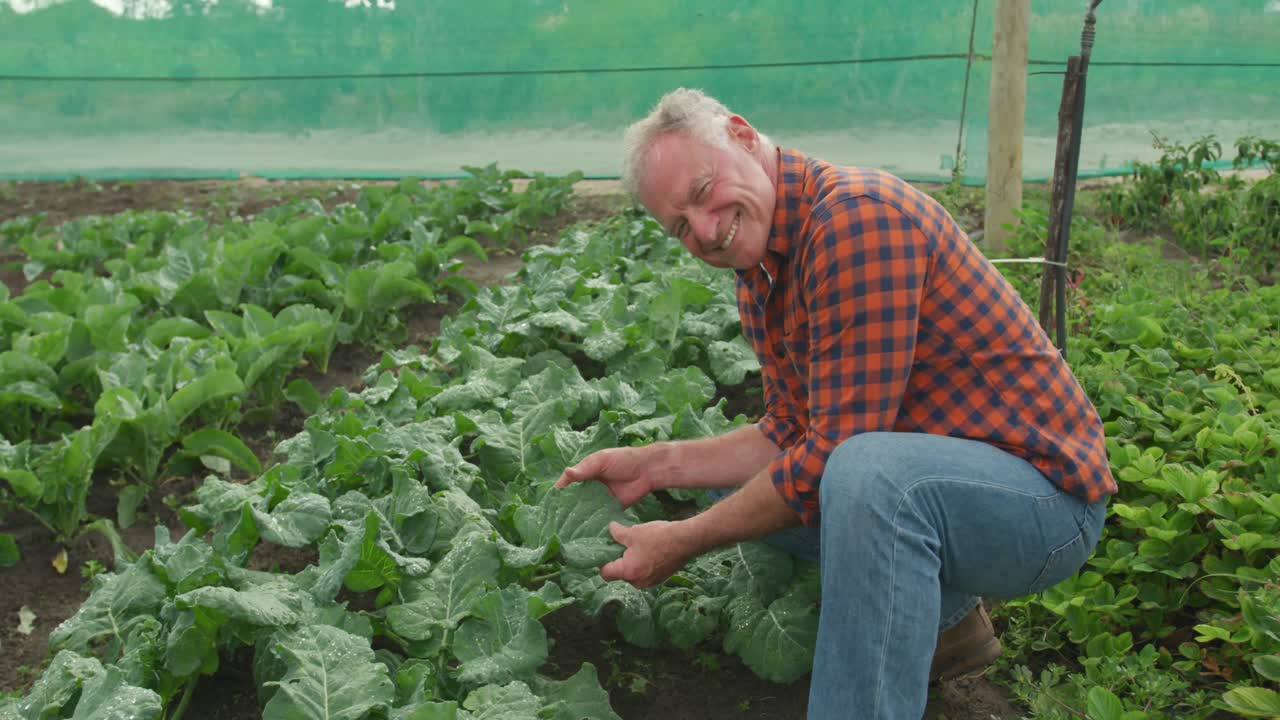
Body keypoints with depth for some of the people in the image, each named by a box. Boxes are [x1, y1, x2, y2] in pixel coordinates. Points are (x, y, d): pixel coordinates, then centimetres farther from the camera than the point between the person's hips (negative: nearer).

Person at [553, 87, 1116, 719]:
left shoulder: (858, 216, -23)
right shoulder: (758, 275, 7)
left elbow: (836, 452, -26)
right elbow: (790, 434, 10)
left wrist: (685, 542, -17)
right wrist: (654, 466, 0)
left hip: (1044, 487, -9)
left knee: (865, 473, -38)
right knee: (738, 488, 16)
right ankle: (943, 616, 18)